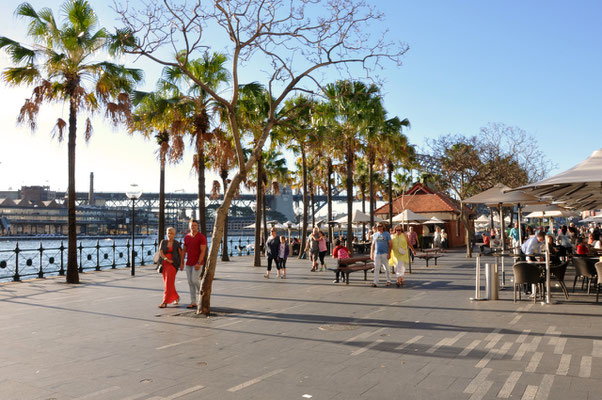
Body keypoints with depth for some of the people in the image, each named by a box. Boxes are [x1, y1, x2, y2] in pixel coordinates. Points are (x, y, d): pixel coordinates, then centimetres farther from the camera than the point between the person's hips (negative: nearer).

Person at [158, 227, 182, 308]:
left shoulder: (176, 243, 0)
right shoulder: (163, 242, 7)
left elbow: (181, 254, 9)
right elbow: (160, 253, -5)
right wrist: (167, 259, -19)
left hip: (172, 265, -4)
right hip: (164, 264, 4)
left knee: (168, 284, -11)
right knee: (166, 283, 10)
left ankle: (165, 302, -11)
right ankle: (176, 297, 31)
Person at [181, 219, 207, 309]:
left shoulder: (201, 237, -10)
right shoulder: (186, 237, 8)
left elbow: (203, 251, -15)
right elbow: (184, 251, 12)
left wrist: (198, 263, -23)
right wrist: (182, 263, 7)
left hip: (198, 263, -5)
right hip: (189, 264, 6)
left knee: (195, 280, -15)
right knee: (190, 283, 4)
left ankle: (200, 290, 17)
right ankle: (193, 303, 10)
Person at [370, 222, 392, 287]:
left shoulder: (387, 234, 1)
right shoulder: (375, 235, 12)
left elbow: (390, 244, -1)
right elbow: (373, 245, 15)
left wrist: (389, 253, -9)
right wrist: (371, 253, 9)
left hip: (385, 254, -3)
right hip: (377, 254, 3)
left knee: (386, 268, 5)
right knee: (376, 268, -4)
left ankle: (388, 281, 19)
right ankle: (375, 282, -6)